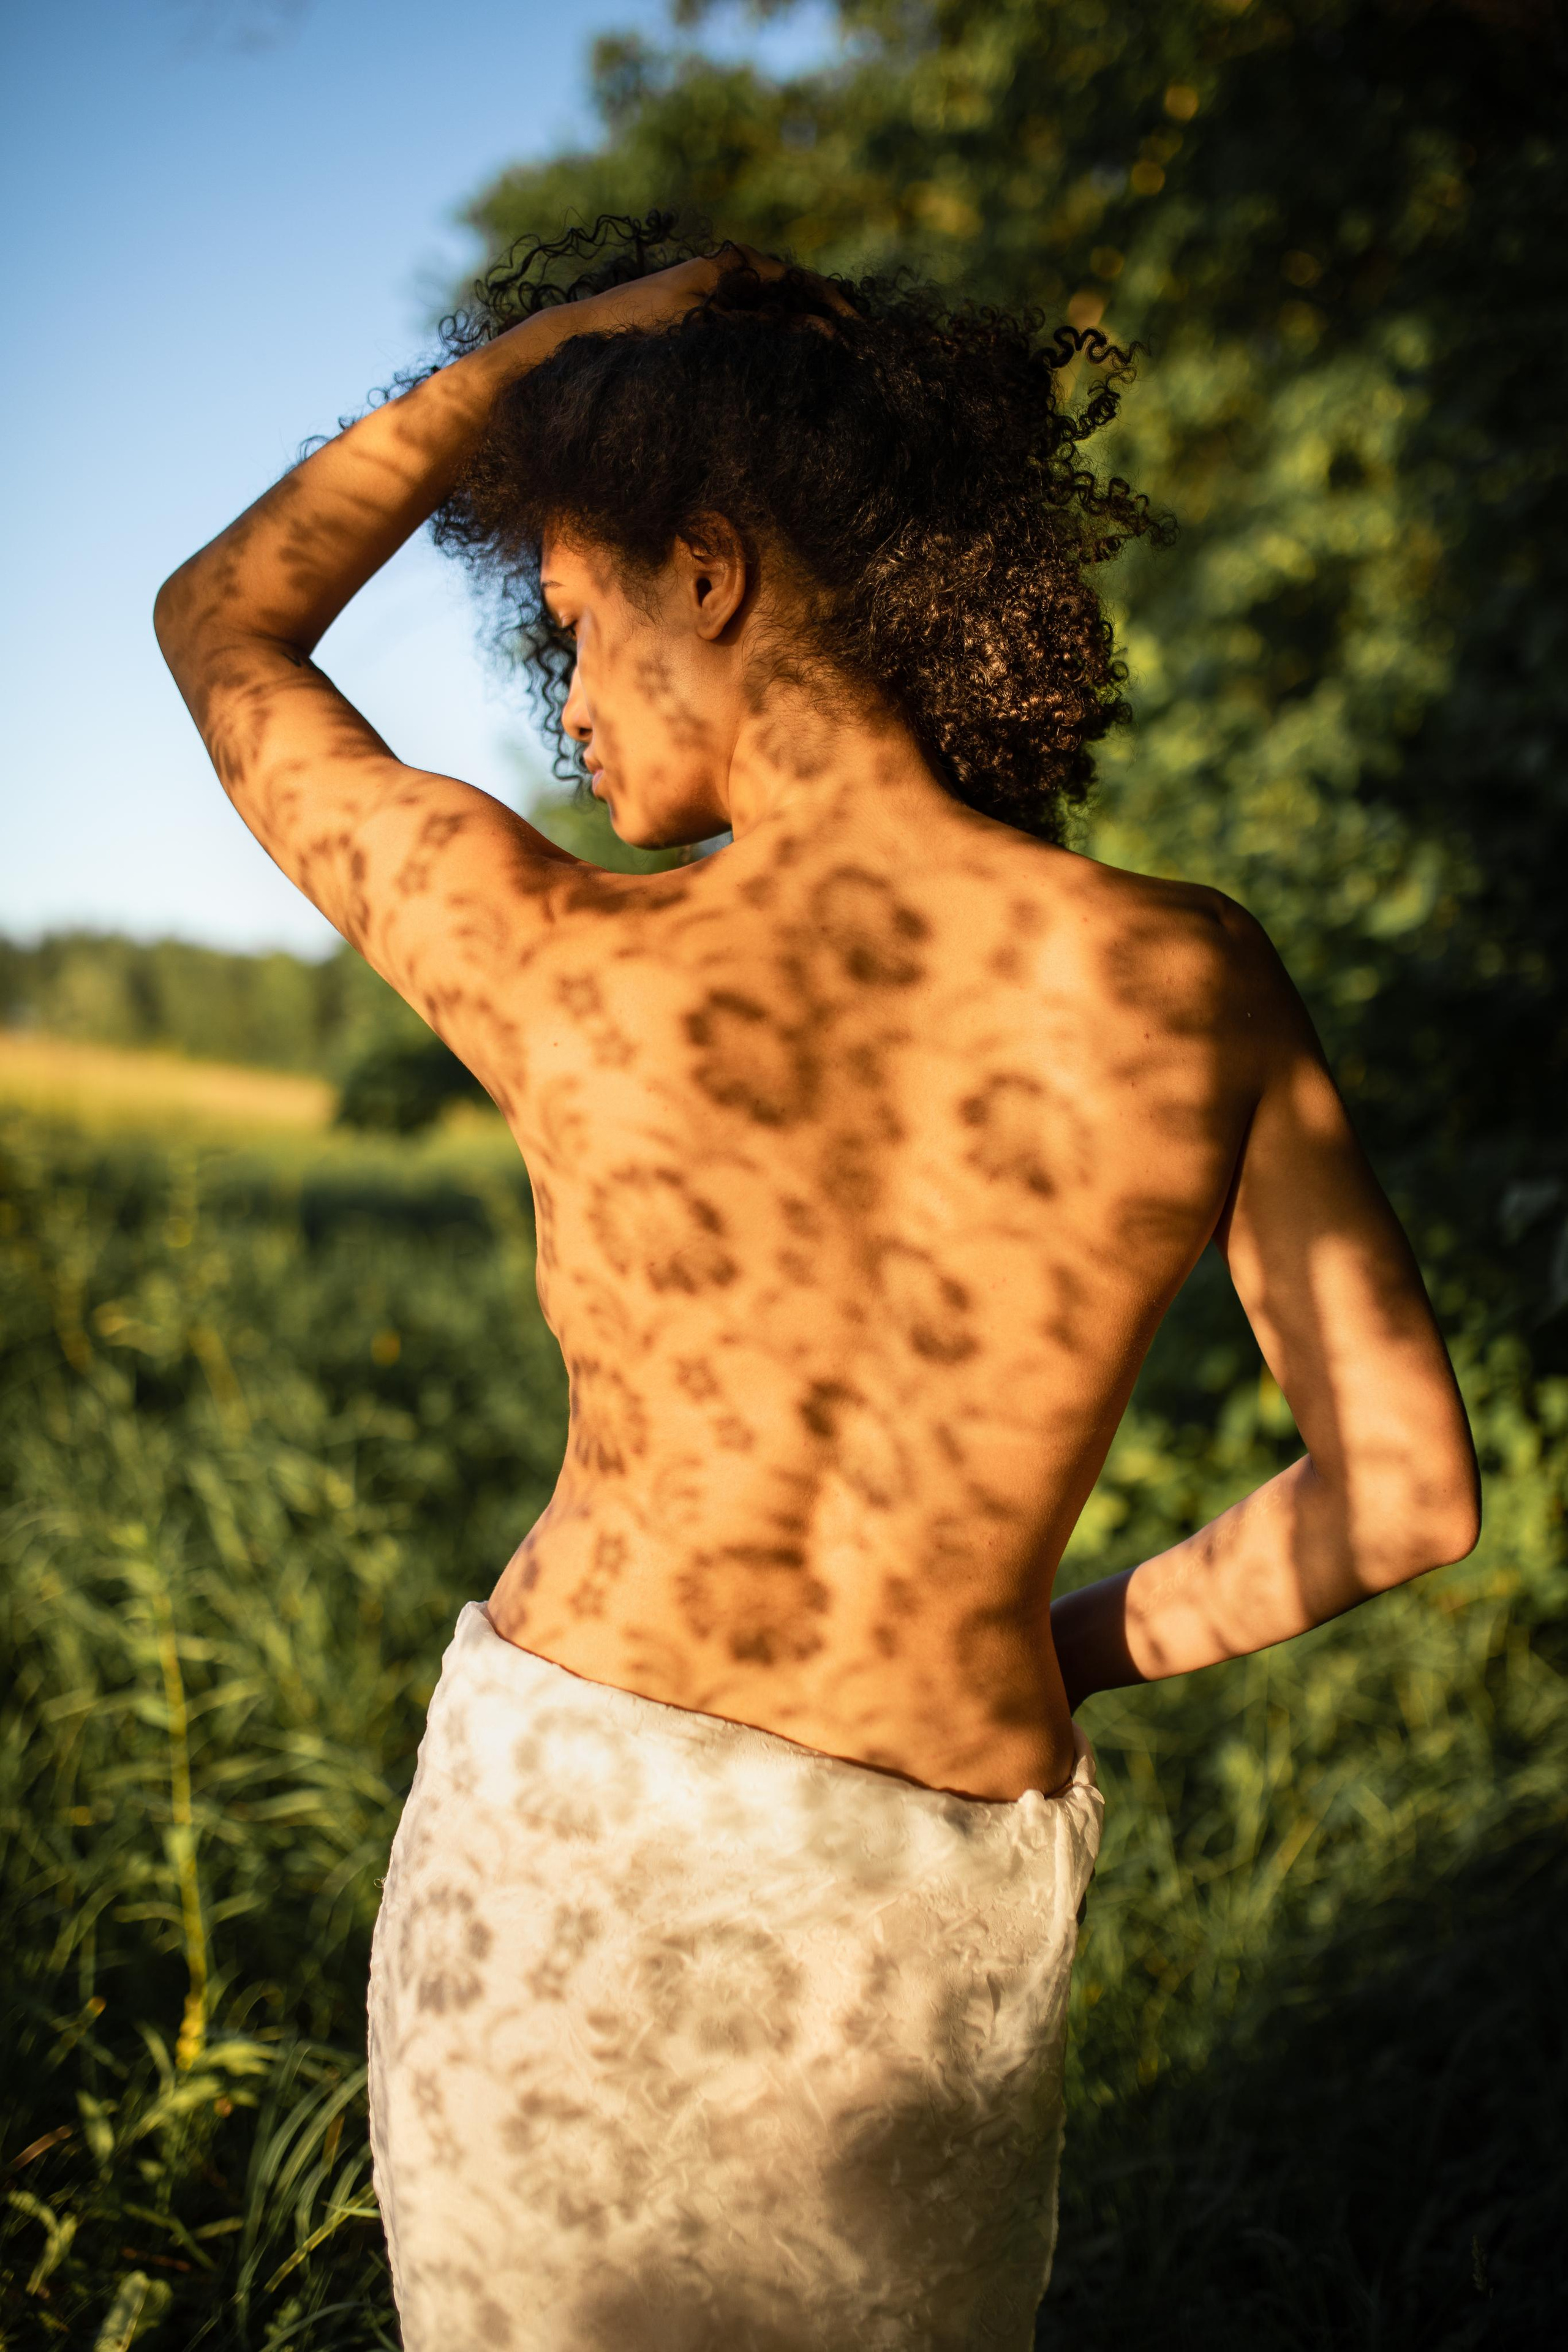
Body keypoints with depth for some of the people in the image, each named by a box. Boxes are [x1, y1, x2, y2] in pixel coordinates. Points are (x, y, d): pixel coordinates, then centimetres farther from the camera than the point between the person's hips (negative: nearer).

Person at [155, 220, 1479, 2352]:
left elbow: (219, 632, 5)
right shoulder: (1193, 981, -10)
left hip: (557, 1834, -1)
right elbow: (1411, 1491, -2)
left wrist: (551, 340, 5)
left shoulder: (563, 957, -14)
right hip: (928, 1918, 2)